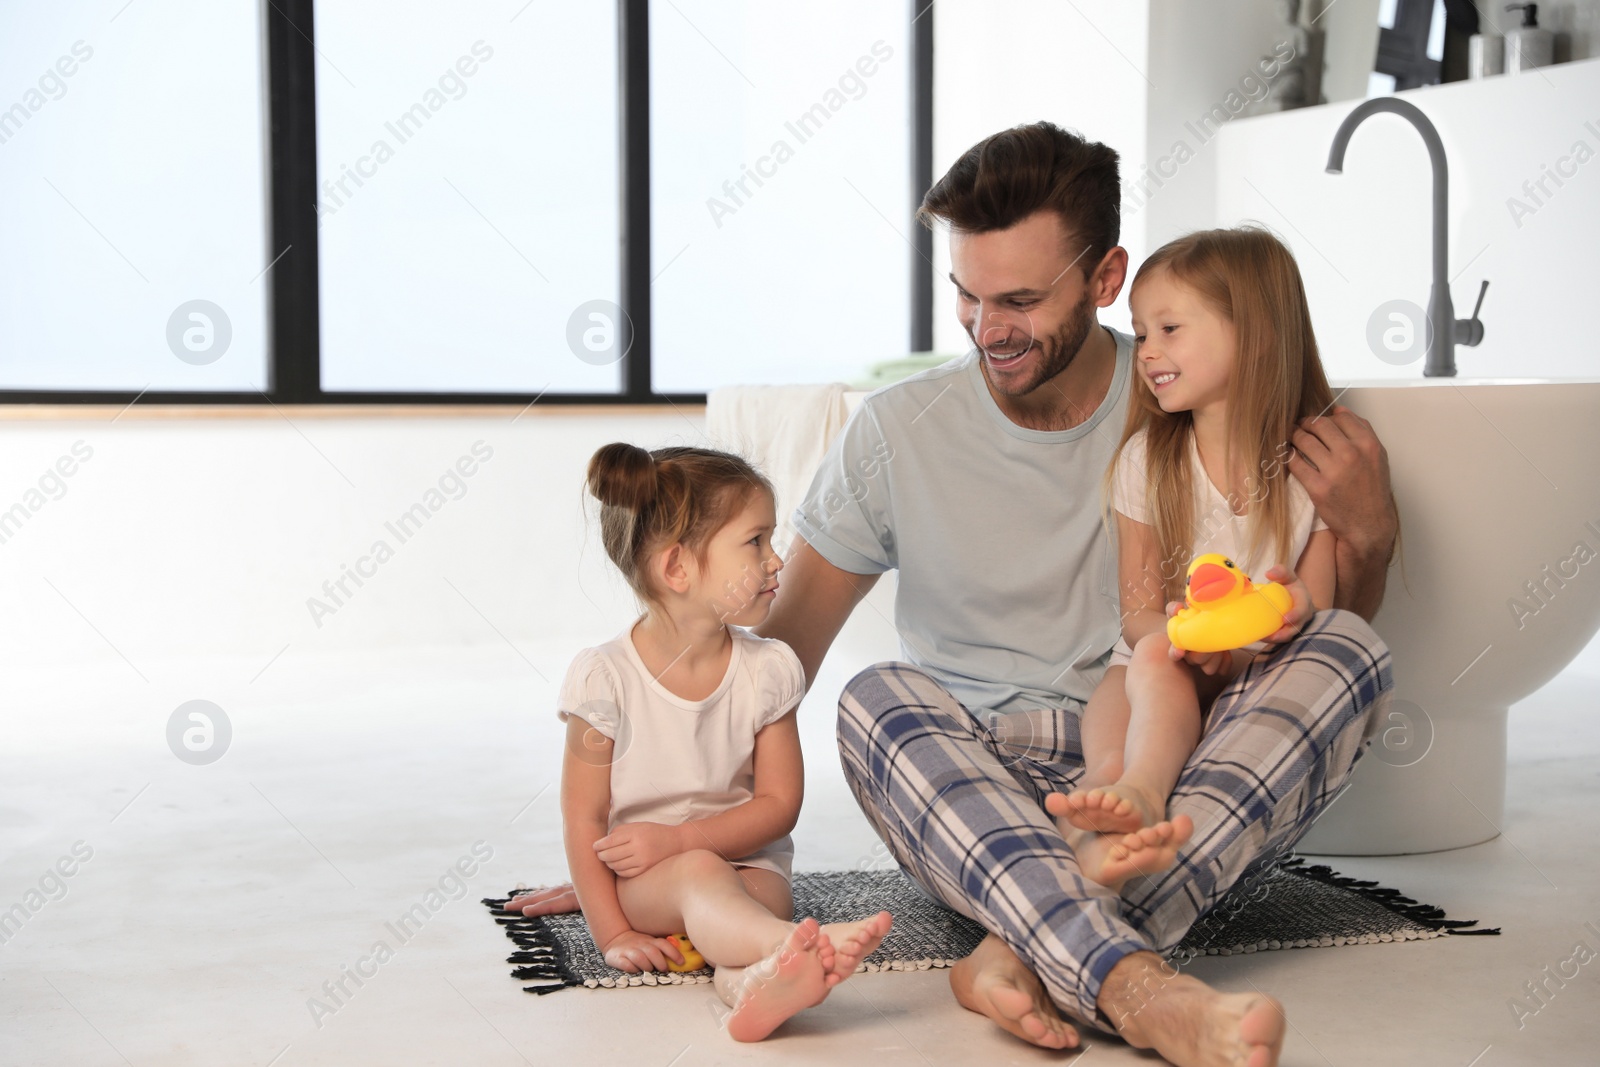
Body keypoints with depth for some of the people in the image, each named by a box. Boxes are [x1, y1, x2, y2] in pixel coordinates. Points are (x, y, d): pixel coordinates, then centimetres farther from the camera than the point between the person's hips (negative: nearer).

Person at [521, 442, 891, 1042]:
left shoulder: (769, 670, -1)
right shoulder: (605, 678, -10)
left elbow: (779, 804, -2)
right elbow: (583, 822, -7)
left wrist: (674, 839, -15)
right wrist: (614, 935, -14)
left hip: (744, 862, 3)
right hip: (638, 884, -3)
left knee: (766, 894, -31)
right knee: (699, 873, -35)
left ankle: (752, 978, -62)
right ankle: (807, 942, -62)